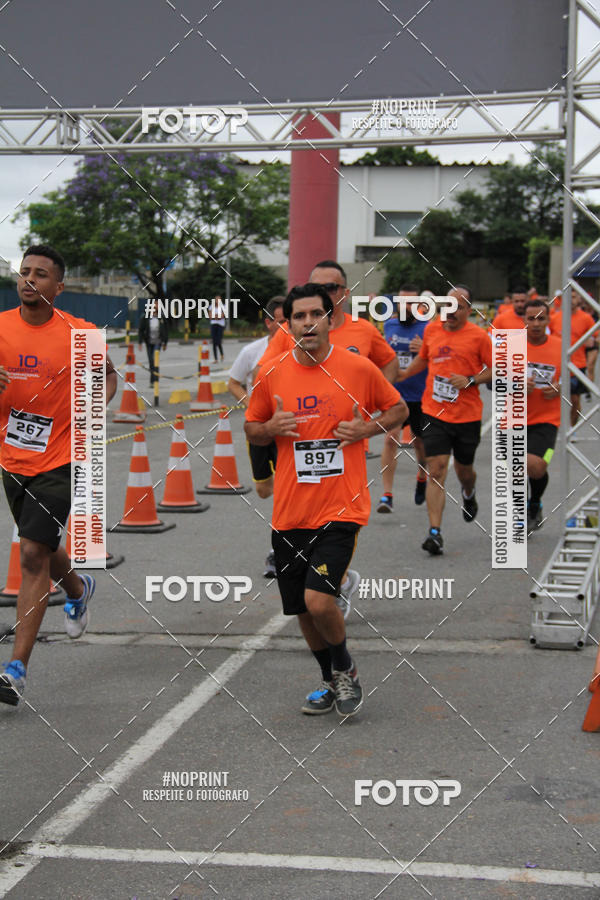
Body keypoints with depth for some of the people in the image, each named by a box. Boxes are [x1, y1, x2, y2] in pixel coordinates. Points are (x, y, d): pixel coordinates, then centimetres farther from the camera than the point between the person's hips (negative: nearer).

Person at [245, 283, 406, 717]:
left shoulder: (360, 369, -4)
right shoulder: (271, 375, 2)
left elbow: (399, 408, 11)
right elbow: (251, 429, 15)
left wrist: (367, 428, -8)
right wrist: (271, 428, -8)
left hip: (341, 509, -3)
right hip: (290, 513, 4)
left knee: (319, 600, -17)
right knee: (303, 610, 11)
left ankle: (345, 667, 13)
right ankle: (331, 682, 36)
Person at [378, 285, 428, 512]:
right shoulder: (389, 325, 5)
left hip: (419, 396, -1)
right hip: (393, 393, 1)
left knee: (420, 442, 16)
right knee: (390, 439, -15)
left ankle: (422, 476, 48)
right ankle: (387, 495, -14)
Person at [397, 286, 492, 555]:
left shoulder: (478, 336, -5)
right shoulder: (432, 329, 6)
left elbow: (496, 370, -1)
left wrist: (470, 380, -14)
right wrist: (404, 374, 22)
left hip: (468, 415, -1)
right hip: (434, 412, 1)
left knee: (463, 469, 15)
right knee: (436, 469, -9)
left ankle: (469, 494, 53)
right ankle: (435, 532, -11)